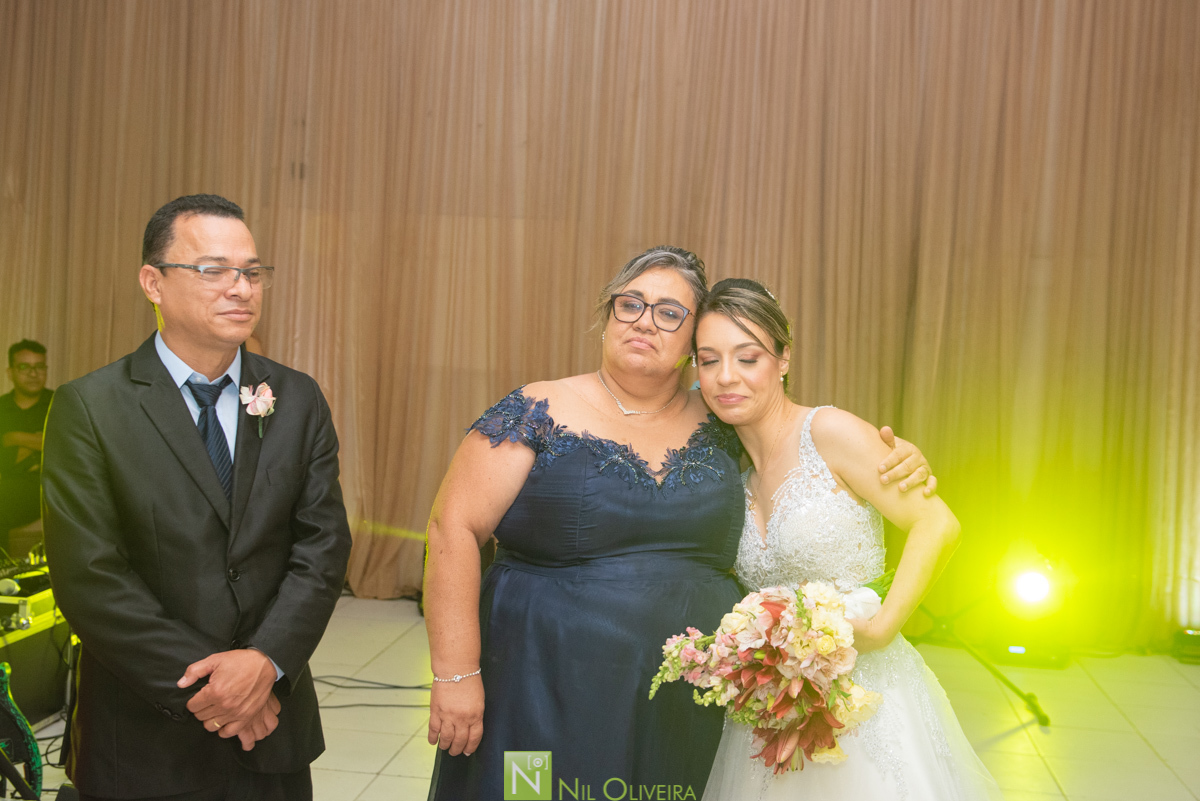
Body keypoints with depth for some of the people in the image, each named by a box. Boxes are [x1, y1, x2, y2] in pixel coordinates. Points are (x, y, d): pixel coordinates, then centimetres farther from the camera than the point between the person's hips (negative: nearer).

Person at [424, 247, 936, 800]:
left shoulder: (720, 428, 5)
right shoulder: (541, 413, -4)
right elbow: (455, 529, -8)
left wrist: (895, 462, 1)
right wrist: (455, 675, -13)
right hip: (546, 708, -3)